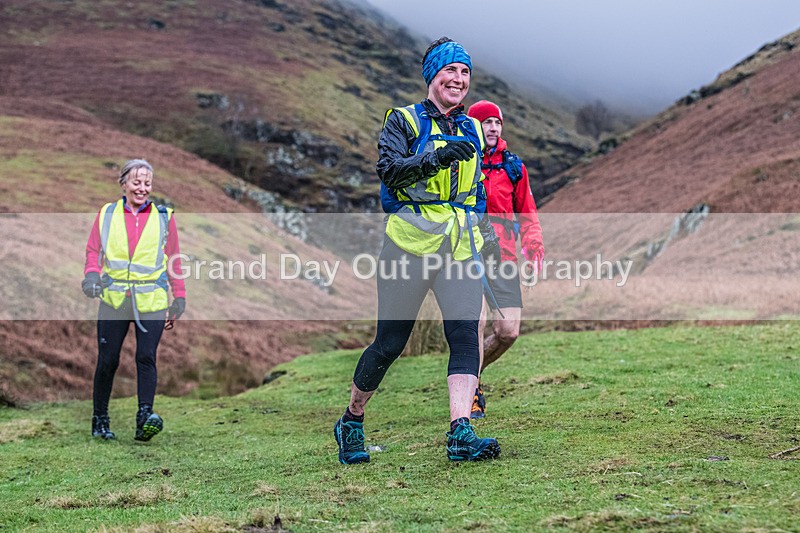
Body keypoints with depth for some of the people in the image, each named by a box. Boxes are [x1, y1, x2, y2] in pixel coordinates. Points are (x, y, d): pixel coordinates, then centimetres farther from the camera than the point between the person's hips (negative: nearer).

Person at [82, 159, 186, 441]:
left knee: (146, 357, -14)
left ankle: (144, 418, -18)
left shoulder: (164, 217, 9)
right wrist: (91, 275, -11)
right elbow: (93, 251, 10)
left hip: (151, 301, -1)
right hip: (113, 299, 1)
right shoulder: (106, 214, 9)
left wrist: (179, 297, 9)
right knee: (108, 360, 3)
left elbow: (174, 261, 12)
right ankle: (100, 419, 18)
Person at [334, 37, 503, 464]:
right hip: (411, 242, -4)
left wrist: (481, 224, 21)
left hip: (461, 247, 4)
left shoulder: (473, 130, 18)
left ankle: (461, 433, -18)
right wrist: (437, 157, -29)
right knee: (389, 343, 1)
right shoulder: (404, 121, 1)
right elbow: (389, 169, -16)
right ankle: (351, 421, 21)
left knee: (465, 334, -13)